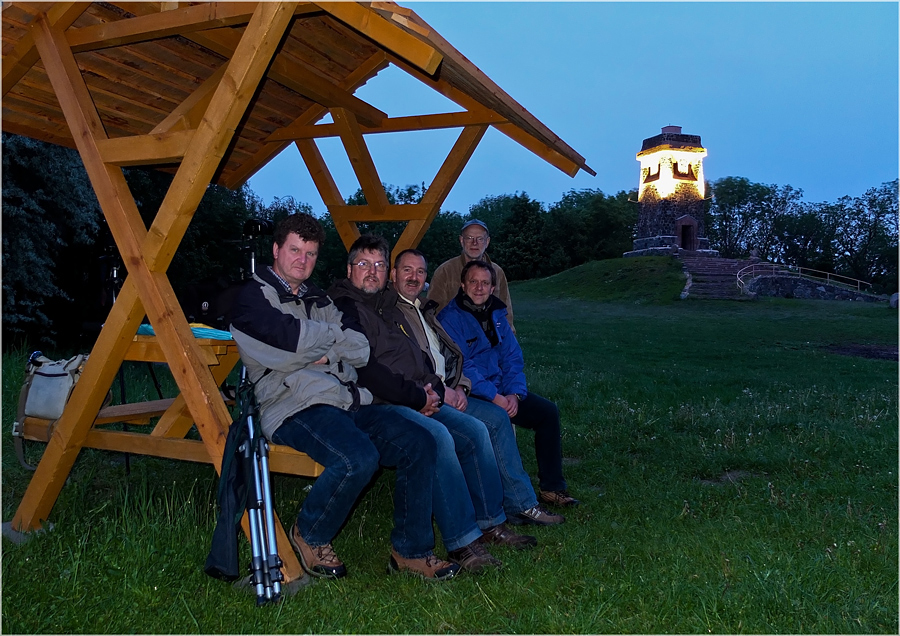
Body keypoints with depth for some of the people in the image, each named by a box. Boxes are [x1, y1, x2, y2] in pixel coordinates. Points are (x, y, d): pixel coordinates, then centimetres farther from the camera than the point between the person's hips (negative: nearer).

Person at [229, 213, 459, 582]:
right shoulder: (254, 297, 5)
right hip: (296, 407, -7)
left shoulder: (318, 301, 25)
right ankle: (309, 536, -3)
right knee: (358, 457, -33)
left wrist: (326, 353, -7)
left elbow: (361, 351, 13)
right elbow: (293, 338, -14)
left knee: (419, 444, -10)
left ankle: (411, 550, 3)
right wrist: (336, 335, 3)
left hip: (348, 401, 7)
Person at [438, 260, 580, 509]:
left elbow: (513, 358, 9)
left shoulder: (496, 315, 11)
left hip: (502, 392, 7)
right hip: (469, 396, -7)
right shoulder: (450, 318, -10)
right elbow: (461, 367, -18)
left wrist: (514, 394, -8)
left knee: (548, 411, -5)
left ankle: (552, 488, 3)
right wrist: (495, 397, -22)